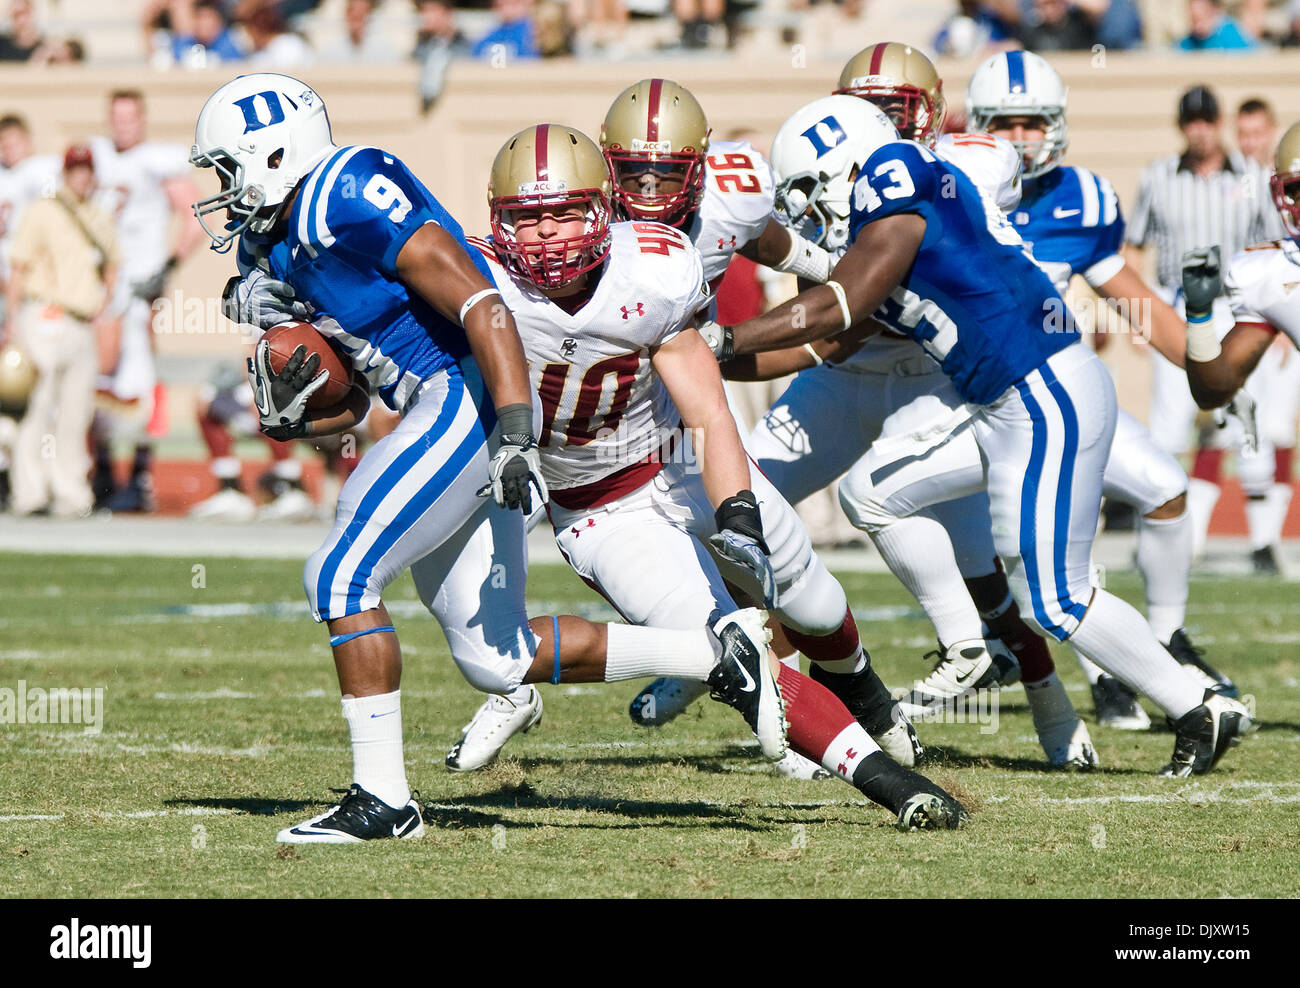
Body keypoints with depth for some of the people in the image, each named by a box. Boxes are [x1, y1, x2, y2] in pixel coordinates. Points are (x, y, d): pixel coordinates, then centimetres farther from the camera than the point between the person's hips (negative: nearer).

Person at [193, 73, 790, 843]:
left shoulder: (348, 198, -14)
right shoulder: (273, 250, 16)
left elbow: (479, 305, -20)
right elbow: (347, 403, 22)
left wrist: (515, 434, -27)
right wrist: (288, 415, -1)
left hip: (474, 395, -10)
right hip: (449, 411, 10)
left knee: (342, 577, -13)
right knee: (495, 659, 7)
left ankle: (382, 798, -8)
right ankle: (719, 654, 15)